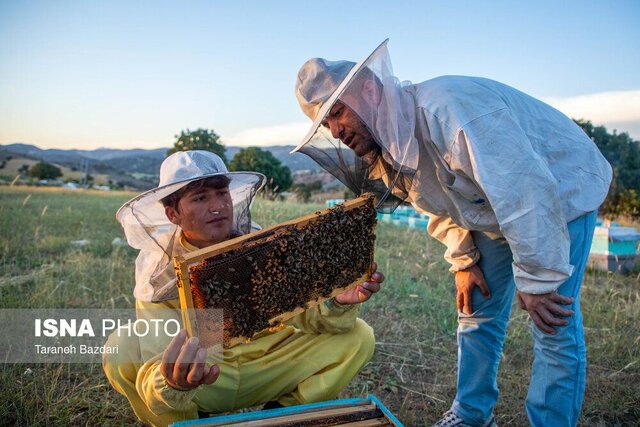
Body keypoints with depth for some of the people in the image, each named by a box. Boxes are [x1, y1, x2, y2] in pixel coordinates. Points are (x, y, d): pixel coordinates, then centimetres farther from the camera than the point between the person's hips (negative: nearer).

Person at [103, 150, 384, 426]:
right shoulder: (158, 267, -18)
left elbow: (307, 313, -16)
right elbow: (157, 363, -27)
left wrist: (337, 304, -39)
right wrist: (172, 386, -51)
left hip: (263, 369, 2)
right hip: (197, 387, -1)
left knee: (357, 337, -15)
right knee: (120, 350, -28)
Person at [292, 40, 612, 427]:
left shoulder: (444, 107, -36)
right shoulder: (385, 152, -8)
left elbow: (525, 189, -38)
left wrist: (537, 280, -31)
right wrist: (464, 260, 2)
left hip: (561, 189, -7)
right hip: (495, 210, 8)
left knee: (555, 327, -10)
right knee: (477, 312, 10)